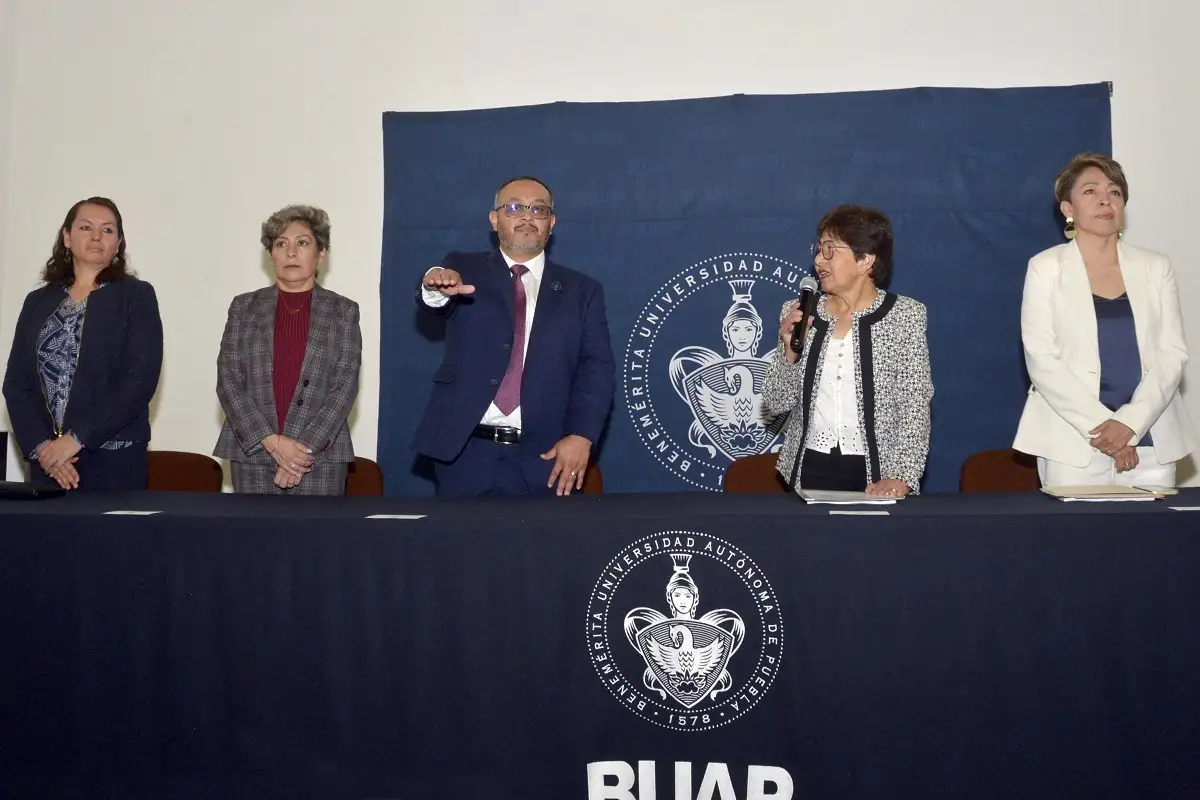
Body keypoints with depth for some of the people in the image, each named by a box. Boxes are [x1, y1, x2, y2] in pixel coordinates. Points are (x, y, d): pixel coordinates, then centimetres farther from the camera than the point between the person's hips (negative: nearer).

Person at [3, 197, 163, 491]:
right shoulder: (38, 302, 12)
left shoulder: (136, 295, 1)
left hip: (113, 460, -3)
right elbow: (16, 383, 6)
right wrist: (40, 445, -10)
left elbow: (141, 379, -10)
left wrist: (78, 438, -15)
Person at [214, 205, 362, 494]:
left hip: (321, 457, -1)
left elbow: (345, 386, -2)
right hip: (253, 453, 1)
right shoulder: (244, 307, 9)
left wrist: (307, 448, -13)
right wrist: (271, 441, -11)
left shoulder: (343, 311, 6)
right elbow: (227, 380, 1)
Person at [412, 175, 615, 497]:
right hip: (464, 453, 0)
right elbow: (434, 301, -12)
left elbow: (597, 367, 1)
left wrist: (581, 435, -14)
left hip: (544, 459, 1)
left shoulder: (582, 290, 10)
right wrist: (438, 285, -37)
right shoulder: (464, 269, 9)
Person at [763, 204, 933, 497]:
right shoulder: (798, 313, 3)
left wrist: (901, 477, -19)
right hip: (809, 471, 3)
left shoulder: (904, 315, -4)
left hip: (876, 474, -2)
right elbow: (776, 403, 3)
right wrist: (790, 350, -13)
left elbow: (915, 407, -8)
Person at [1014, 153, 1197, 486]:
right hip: (1074, 444, -2)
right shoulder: (1045, 267, 2)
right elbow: (1041, 359, -6)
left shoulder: (1155, 268, 10)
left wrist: (1130, 423, -11)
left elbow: (1172, 353, 3)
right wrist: (1100, 425, -14)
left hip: (1152, 441, 3)